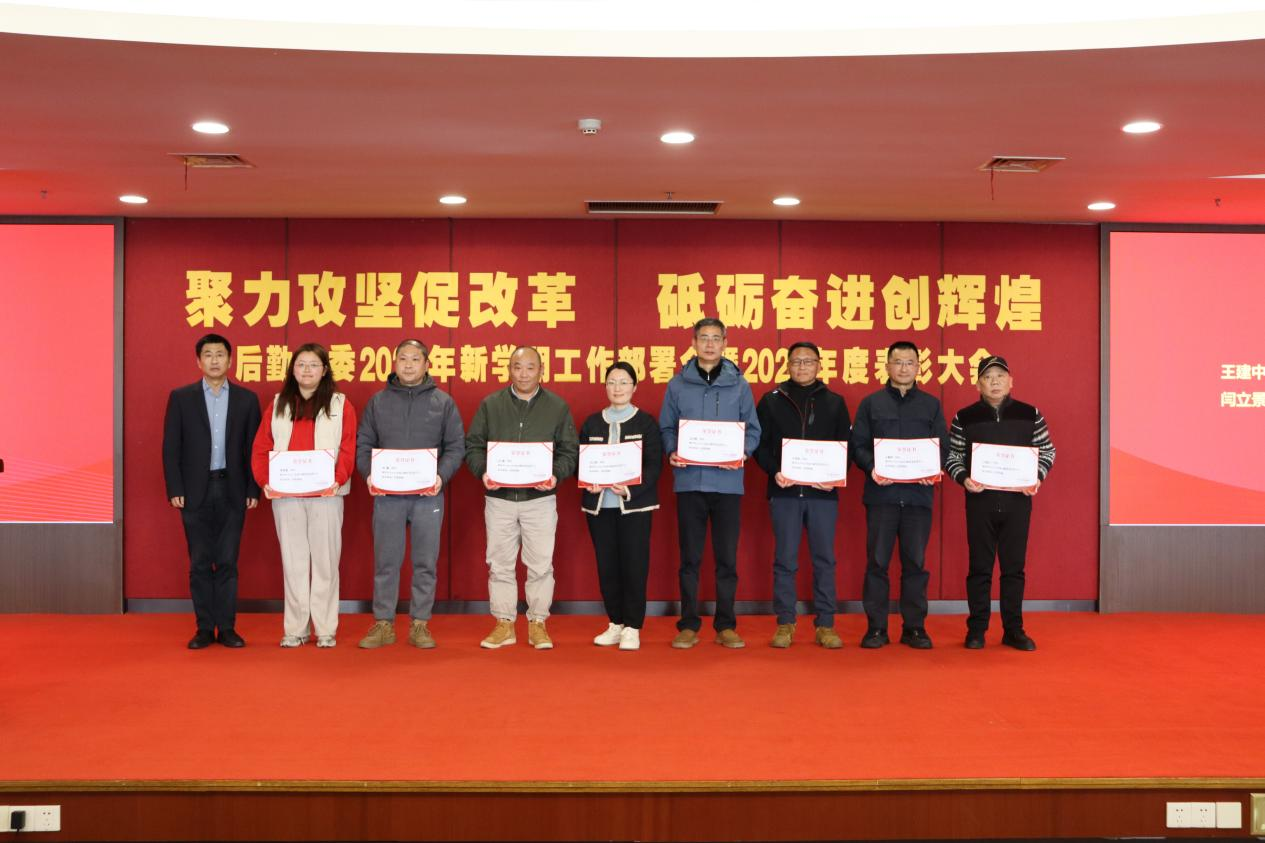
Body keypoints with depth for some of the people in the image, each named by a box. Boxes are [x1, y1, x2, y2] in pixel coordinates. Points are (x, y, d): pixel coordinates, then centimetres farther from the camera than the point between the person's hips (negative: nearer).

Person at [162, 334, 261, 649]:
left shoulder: (247, 399, 6)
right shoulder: (181, 397, 4)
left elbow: (254, 447, 5)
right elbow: (171, 447, 2)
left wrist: (253, 489, -1)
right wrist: (174, 490, -5)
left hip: (232, 491, 0)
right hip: (196, 491, 0)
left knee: (227, 562, 3)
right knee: (200, 563, 4)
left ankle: (226, 627, 10)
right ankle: (204, 628, 11)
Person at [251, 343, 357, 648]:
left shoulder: (339, 404, 5)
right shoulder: (278, 404, 12)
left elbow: (348, 449, -3)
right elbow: (262, 447, 8)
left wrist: (338, 479, -18)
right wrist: (265, 480, -7)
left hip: (326, 494, -2)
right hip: (285, 495, 2)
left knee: (325, 560, 1)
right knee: (293, 561, 6)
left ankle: (326, 629, 9)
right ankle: (295, 629, 13)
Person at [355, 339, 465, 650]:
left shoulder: (443, 402, 6)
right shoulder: (378, 401, 9)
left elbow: (456, 446, 4)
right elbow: (363, 444, 10)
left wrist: (442, 475, -11)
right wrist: (368, 473, -7)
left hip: (428, 495, -1)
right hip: (387, 494, 1)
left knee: (425, 563, 4)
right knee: (386, 561, 5)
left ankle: (420, 624, 13)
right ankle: (383, 624, 14)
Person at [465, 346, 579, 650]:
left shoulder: (557, 407, 5)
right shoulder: (490, 405, 6)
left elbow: (569, 450, 5)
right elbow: (473, 445, 7)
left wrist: (556, 475, -13)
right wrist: (482, 471, -11)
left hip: (540, 499, -1)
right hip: (499, 498, 1)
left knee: (540, 564, 1)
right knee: (500, 564, 6)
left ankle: (538, 624, 14)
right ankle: (504, 624, 17)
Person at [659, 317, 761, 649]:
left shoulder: (738, 384, 6)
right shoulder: (678, 384, 6)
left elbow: (753, 428, 7)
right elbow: (666, 427, 8)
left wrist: (743, 452, -11)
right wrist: (672, 452, -10)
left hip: (728, 482, 0)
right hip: (689, 481, 0)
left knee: (727, 557, 5)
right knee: (690, 557, 6)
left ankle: (725, 625, 16)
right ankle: (689, 624, 15)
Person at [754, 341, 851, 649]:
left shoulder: (835, 402, 10)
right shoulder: (771, 401, 8)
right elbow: (760, 444, 5)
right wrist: (773, 471, -11)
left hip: (823, 493, 1)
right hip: (784, 492, -1)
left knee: (824, 560, 4)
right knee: (785, 560, 3)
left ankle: (825, 624, 12)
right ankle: (785, 624, 11)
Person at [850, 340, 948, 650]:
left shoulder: (931, 404, 13)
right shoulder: (871, 403, 9)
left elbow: (942, 446, 10)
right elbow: (858, 445, 4)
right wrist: (871, 468, -14)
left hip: (918, 494, 1)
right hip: (880, 493, -1)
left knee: (916, 563, 4)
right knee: (877, 562, 1)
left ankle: (914, 627, 13)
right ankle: (876, 627, 9)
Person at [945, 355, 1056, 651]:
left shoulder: (1030, 415, 4)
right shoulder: (964, 418, 2)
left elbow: (1047, 451, 10)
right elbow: (951, 456, 5)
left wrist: (1037, 477, -7)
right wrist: (964, 478, -13)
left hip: (1018, 500, 1)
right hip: (980, 499, -1)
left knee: (1014, 566, 7)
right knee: (980, 566, 4)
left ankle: (1013, 630, 16)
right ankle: (976, 629, 13)